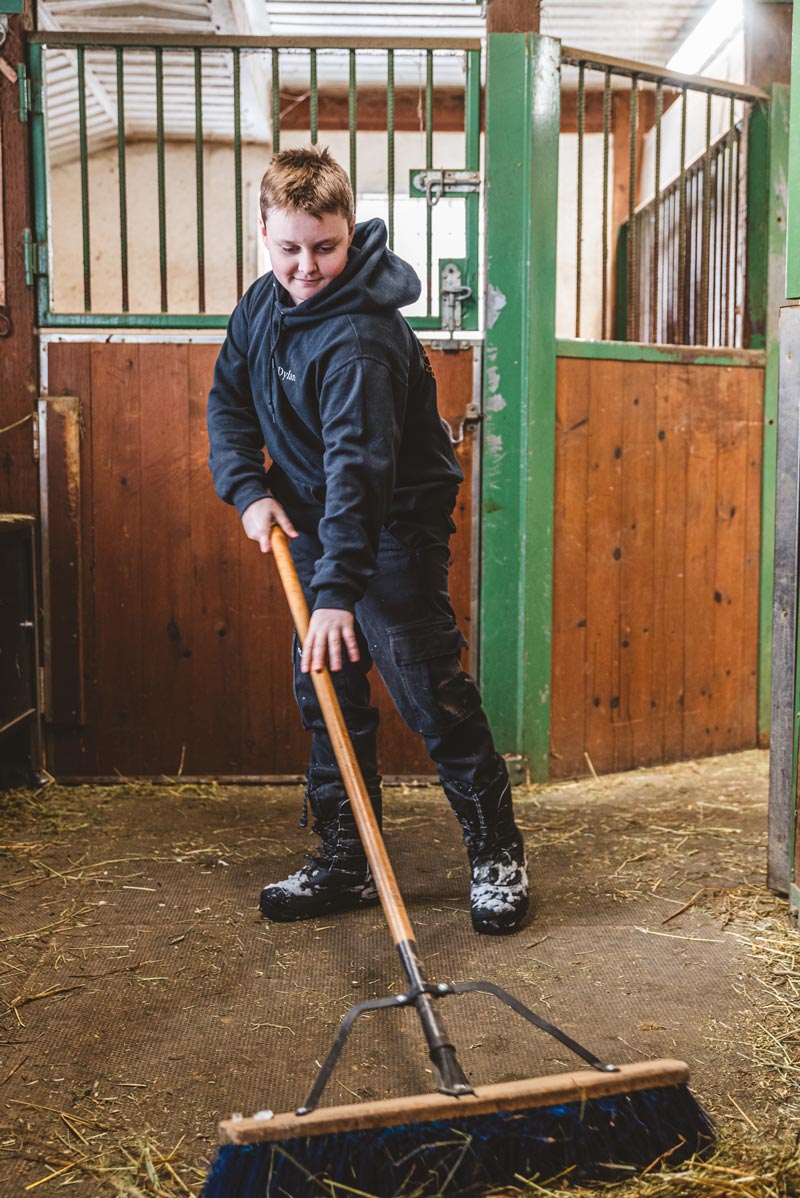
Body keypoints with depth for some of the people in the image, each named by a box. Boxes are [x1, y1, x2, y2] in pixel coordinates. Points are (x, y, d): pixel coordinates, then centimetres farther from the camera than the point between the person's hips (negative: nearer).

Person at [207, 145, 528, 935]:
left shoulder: (361, 337, -25)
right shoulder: (262, 304, 3)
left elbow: (358, 466, -33)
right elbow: (228, 401, 11)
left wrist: (337, 589, -39)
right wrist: (249, 489, -6)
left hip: (395, 526, -8)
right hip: (314, 522, 8)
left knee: (431, 694, -7)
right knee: (325, 696, 10)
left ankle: (497, 852, 11)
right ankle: (345, 862, 22)